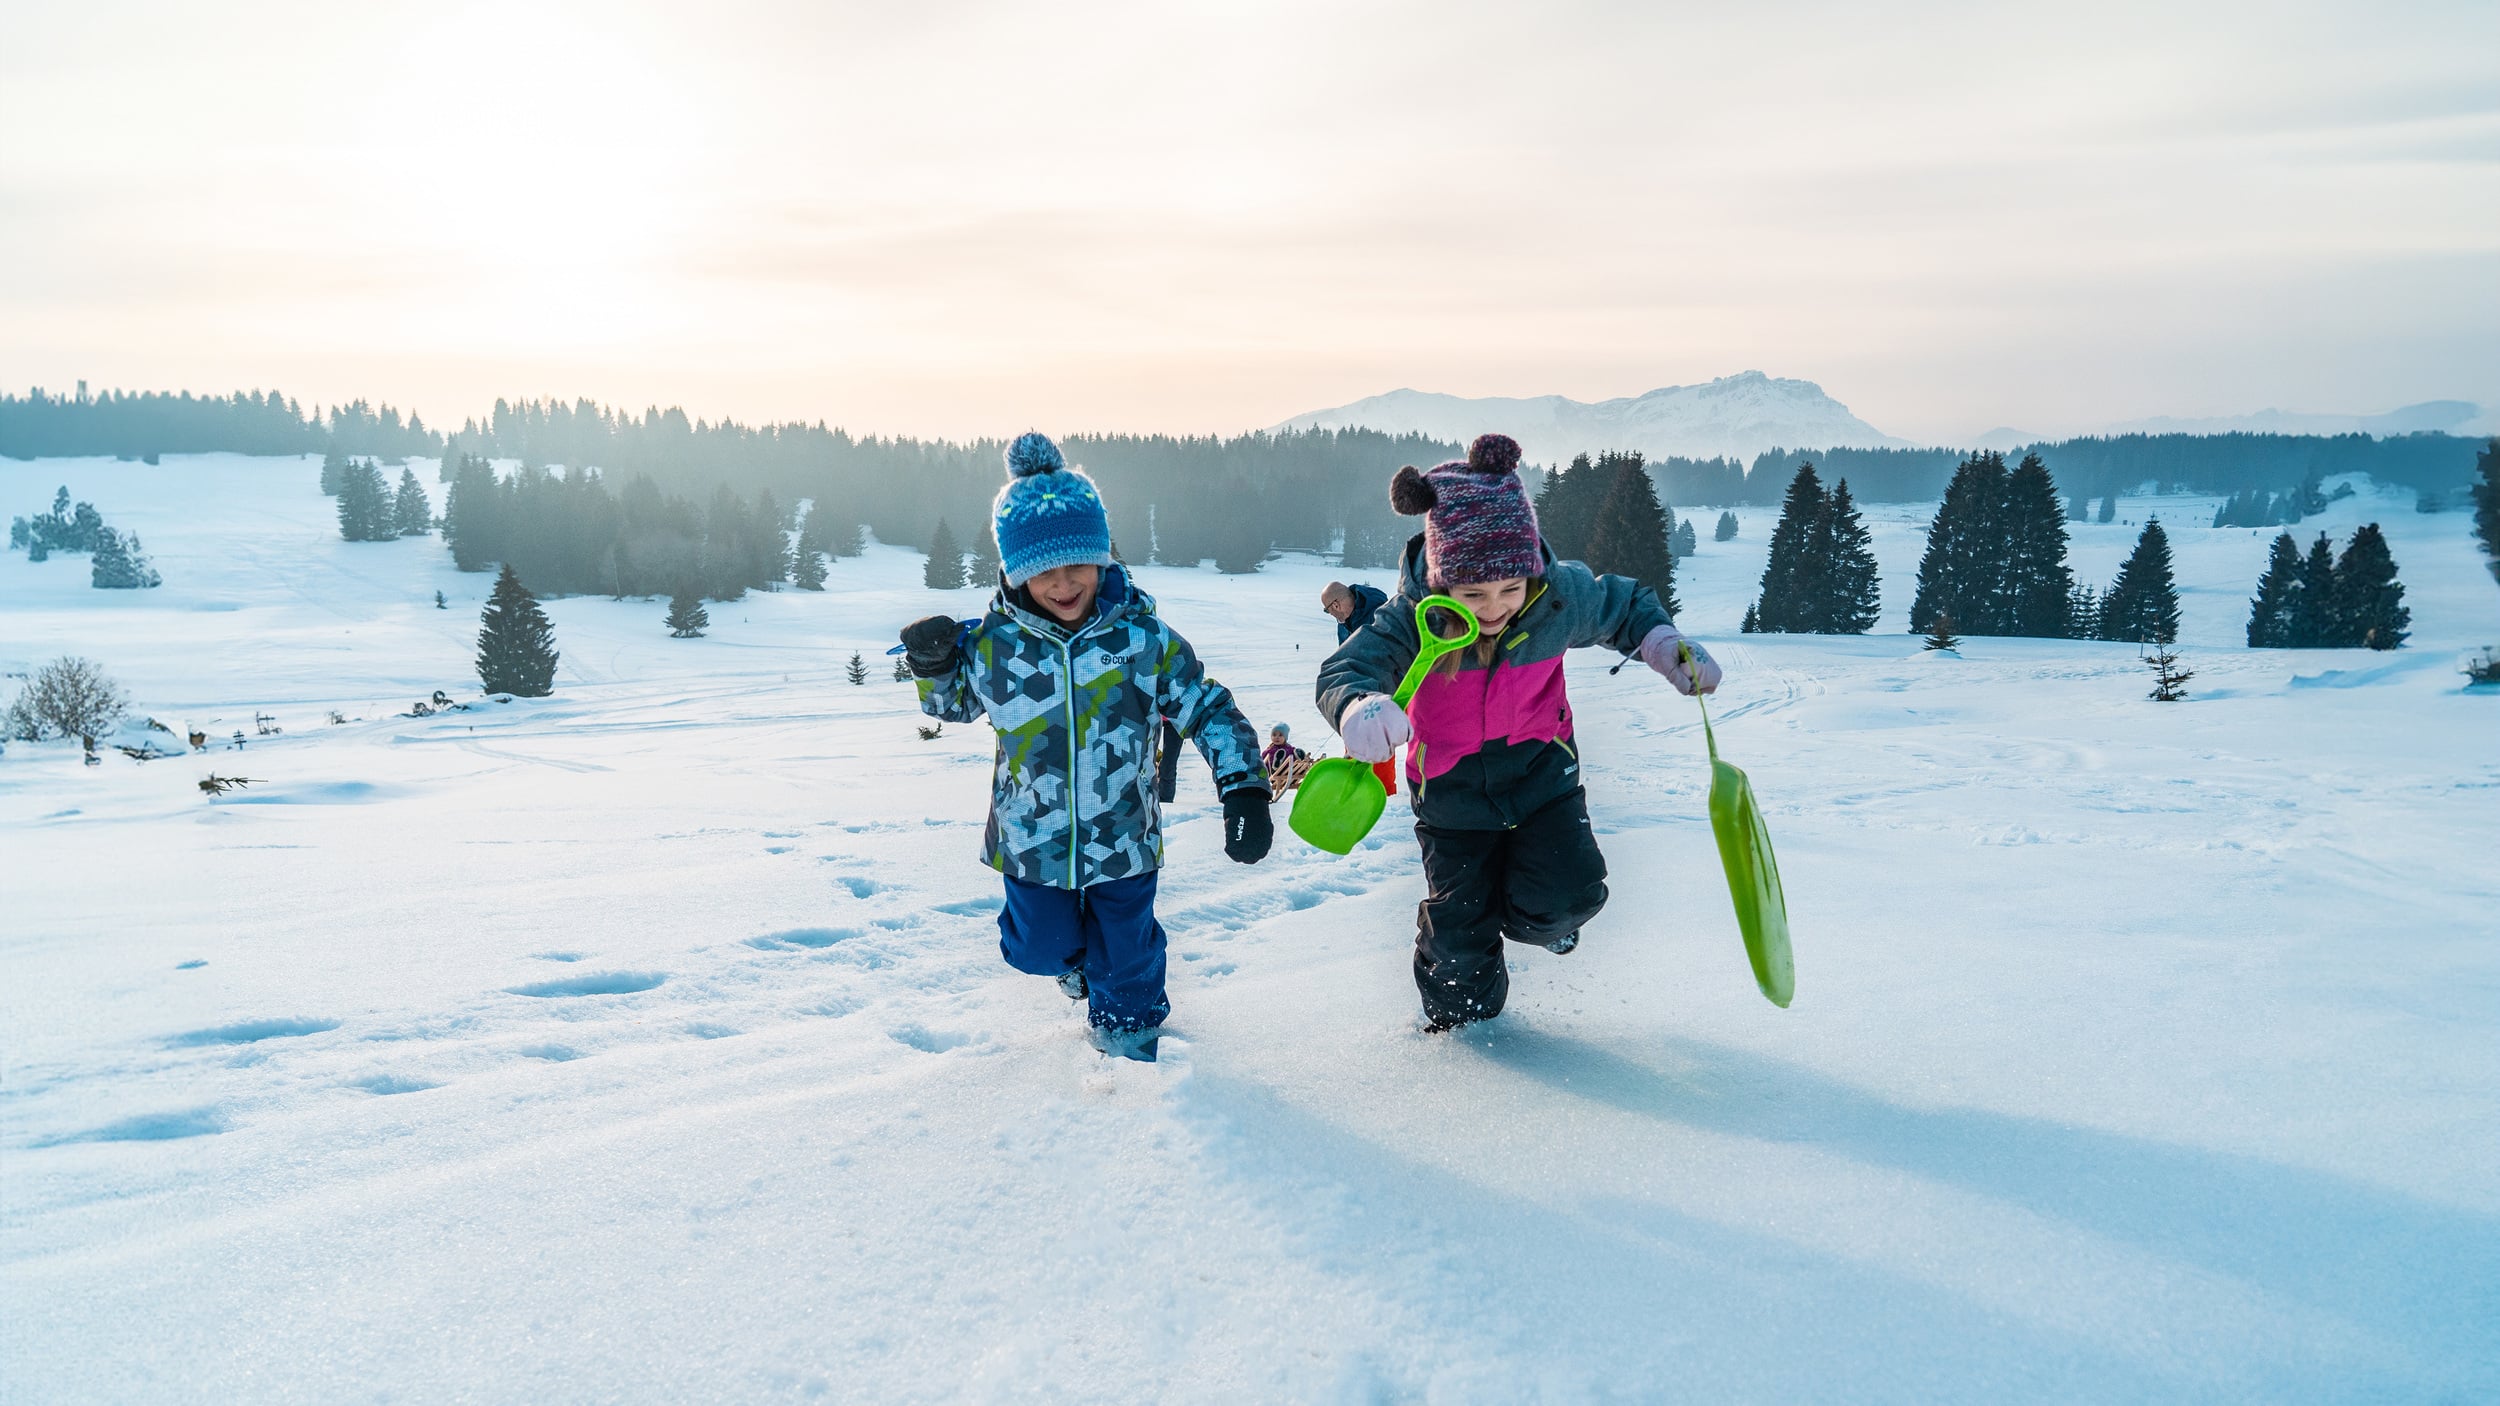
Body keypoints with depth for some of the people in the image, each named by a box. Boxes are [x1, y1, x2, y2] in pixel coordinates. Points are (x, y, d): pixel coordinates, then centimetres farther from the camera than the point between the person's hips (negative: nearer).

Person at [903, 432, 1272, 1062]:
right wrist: (933, 664, -12)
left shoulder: (1143, 637, -14)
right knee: (1039, 950, 18)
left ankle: (1126, 1027, 46)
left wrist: (1244, 789, -15)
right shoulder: (994, 642, -11)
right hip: (1030, 841, 1)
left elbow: (1208, 709, -7)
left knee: (1126, 954, 15)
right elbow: (954, 703, 10)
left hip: (1124, 839, -1)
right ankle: (1073, 952, 55)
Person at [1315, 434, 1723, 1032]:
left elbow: (1625, 605, 0)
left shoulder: (1562, 595, -21)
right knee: (1458, 927, 7)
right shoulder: (1414, 617, -28)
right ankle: (1457, 1010, 41)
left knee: (1564, 898, -16)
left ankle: (1538, 914, 24)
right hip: (1453, 794, -1)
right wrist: (1359, 705, -62)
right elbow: (1344, 669, -38)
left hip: (1540, 775, 1)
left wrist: (1663, 644, -19)